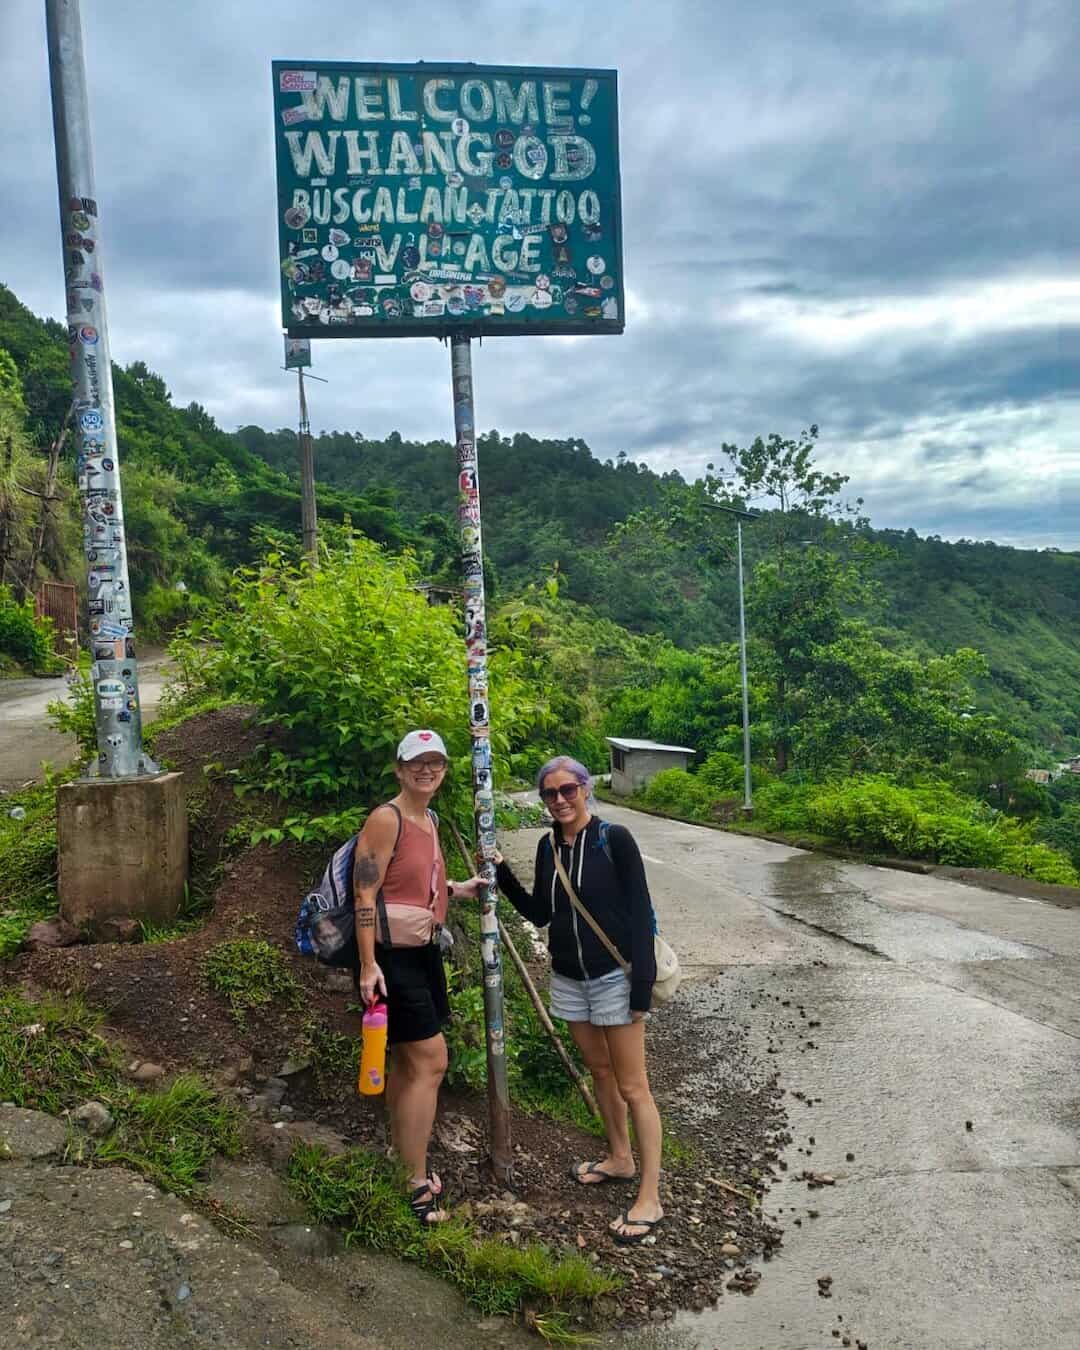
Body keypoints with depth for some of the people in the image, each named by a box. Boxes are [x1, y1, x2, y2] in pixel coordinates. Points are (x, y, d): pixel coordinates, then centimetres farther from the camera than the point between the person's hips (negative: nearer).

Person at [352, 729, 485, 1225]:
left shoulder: (430, 820, 10)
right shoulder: (386, 818, -16)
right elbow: (365, 893, -20)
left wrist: (455, 888, 16)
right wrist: (368, 964, -24)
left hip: (425, 951, 9)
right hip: (391, 955, -9)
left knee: (407, 1061, 18)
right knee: (431, 1059, -7)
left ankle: (402, 1160, 33)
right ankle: (415, 1184, 4)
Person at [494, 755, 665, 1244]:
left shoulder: (614, 839, -14)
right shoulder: (549, 846, 3)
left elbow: (640, 912, -14)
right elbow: (540, 913, 10)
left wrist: (643, 982, -17)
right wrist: (503, 874, -1)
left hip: (613, 976, -6)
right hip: (569, 978, 6)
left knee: (632, 1086, 0)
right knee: (599, 1071, 20)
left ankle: (650, 1198, 10)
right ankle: (620, 1158, 39)